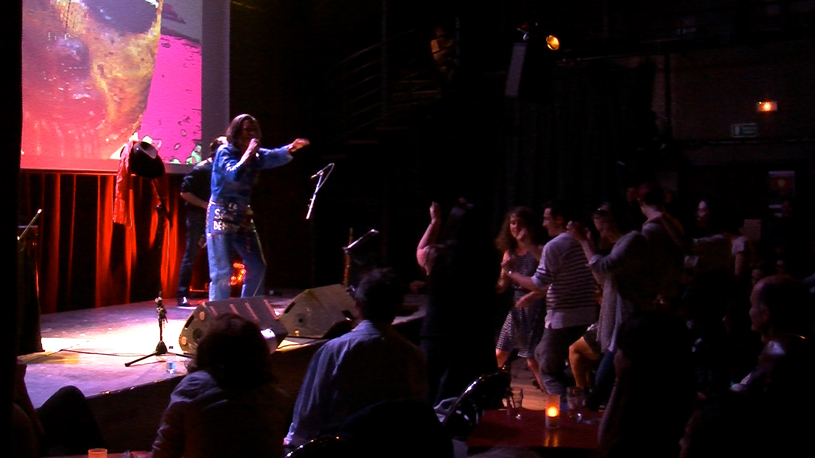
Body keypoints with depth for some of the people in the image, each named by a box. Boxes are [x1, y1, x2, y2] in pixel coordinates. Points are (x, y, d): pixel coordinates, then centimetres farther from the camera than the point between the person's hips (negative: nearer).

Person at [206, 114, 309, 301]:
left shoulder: (255, 154, 10)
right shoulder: (224, 151, -9)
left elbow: (274, 157, -7)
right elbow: (234, 175, -26)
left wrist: (290, 148, -26)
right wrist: (248, 153, -20)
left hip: (243, 215, 7)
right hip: (221, 216, -7)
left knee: (257, 267, 10)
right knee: (222, 271, -10)